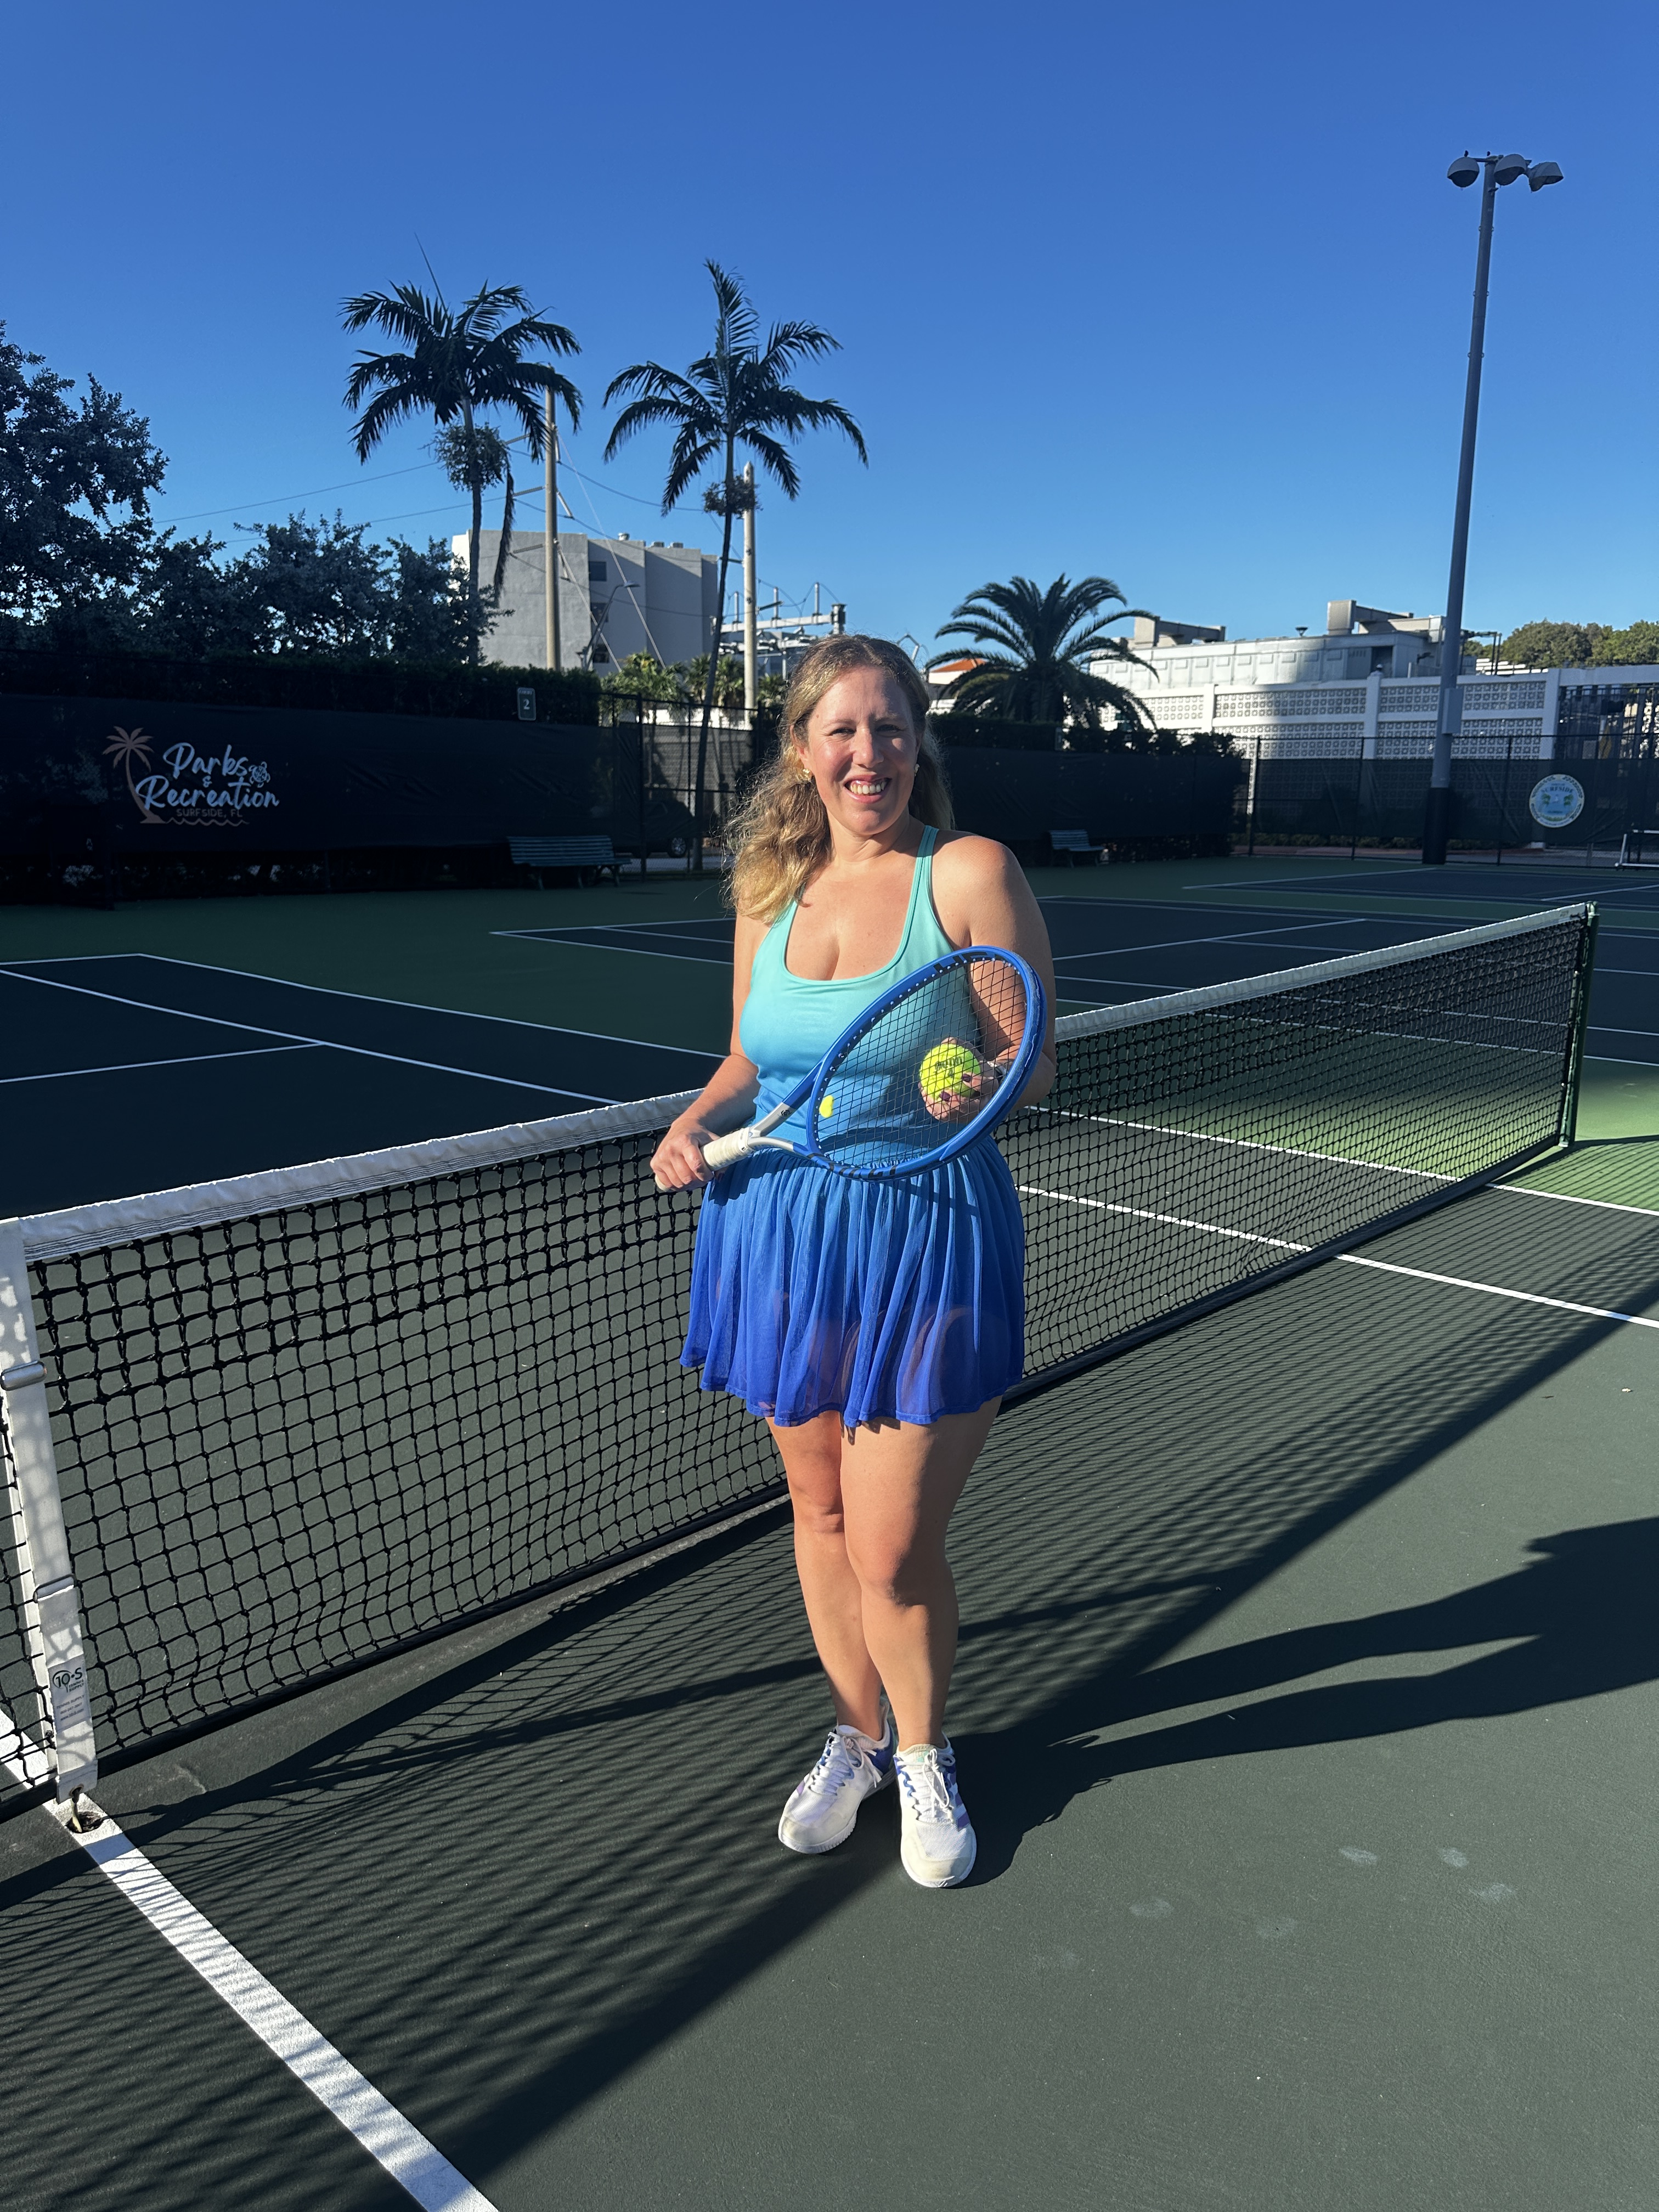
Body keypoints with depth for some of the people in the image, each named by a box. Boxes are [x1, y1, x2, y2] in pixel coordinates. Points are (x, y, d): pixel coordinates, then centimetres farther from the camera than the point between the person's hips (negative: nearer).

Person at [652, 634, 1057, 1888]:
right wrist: (697, 1122, -2)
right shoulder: (770, 888, 6)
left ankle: (923, 1754, 33)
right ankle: (856, 1738, 43)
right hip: (783, 1237, 5)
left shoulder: (971, 872, -8)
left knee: (893, 1550, 2)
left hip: (926, 1244, -4)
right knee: (821, 1514, 17)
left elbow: (1035, 1064, -6)